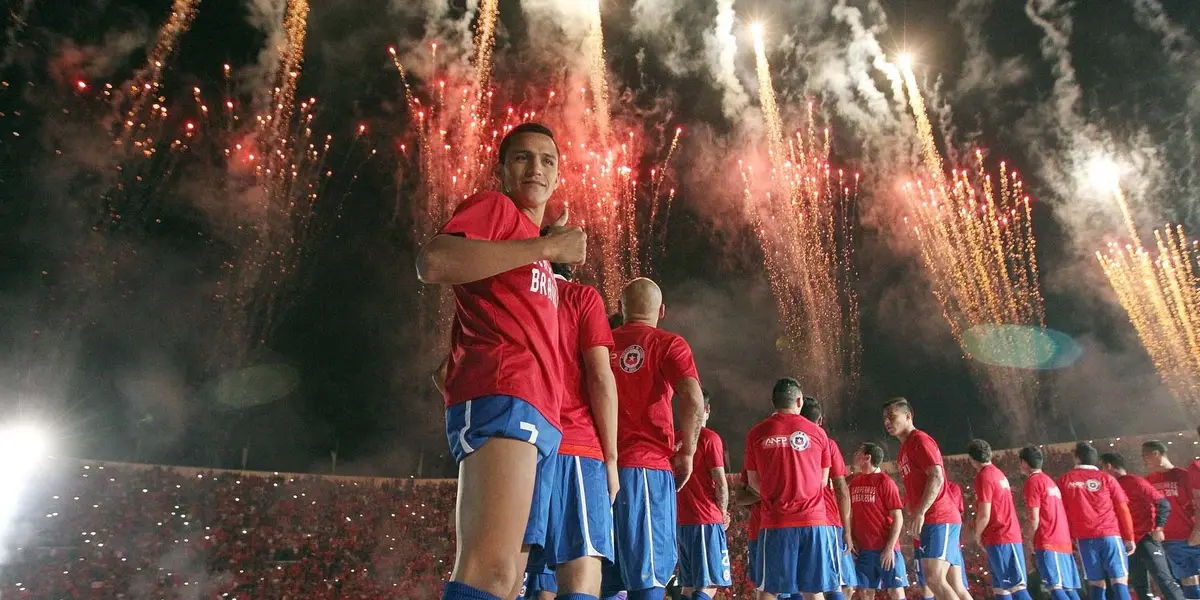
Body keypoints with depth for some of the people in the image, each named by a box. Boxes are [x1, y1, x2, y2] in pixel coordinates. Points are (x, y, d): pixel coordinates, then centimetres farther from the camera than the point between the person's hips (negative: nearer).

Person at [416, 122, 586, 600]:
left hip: (538, 416, 10)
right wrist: (546, 247, -11)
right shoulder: (493, 207, 7)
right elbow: (432, 262, -15)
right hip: (501, 397, -10)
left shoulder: (533, 249, 33)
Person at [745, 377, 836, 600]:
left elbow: (753, 481, 10)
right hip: (812, 519, 1)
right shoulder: (817, 432, 3)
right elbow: (823, 481, 12)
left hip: (775, 522, -1)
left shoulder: (757, 433, 2)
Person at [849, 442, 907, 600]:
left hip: (886, 548, -5)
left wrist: (890, 547, -15)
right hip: (863, 549, 5)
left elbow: (898, 517, -9)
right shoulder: (854, 482, 9)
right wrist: (852, 541, 5)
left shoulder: (885, 481, -6)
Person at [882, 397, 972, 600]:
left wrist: (920, 512, -25)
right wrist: (913, 515, 15)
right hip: (933, 521, 10)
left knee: (934, 579, -18)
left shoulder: (920, 440, -6)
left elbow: (937, 477, -18)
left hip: (939, 520, -10)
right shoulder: (906, 447, 22)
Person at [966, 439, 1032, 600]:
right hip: (1007, 535, 9)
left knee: (1016, 586, -12)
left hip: (999, 539, -9)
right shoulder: (997, 473, 16)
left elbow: (984, 515, -16)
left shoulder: (983, 477, -13)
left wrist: (977, 535, 0)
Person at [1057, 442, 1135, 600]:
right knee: (1120, 581, -2)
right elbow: (1123, 510, 4)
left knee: (1096, 584, 6)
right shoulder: (1106, 478, 5)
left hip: (1084, 538, 1)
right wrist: (1129, 538, 10)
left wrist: (1071, 536, 16)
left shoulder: (1065, 480, 7)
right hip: (1111, 534, -1)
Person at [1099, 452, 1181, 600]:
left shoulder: (1135, 482, -9)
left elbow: (1163, 504, -14)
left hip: (1146, 539, -8)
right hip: (1128, 542, 8)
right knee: (1139, 585, 9)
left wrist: (1158, 528, -20)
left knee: (1164, 579, -10)